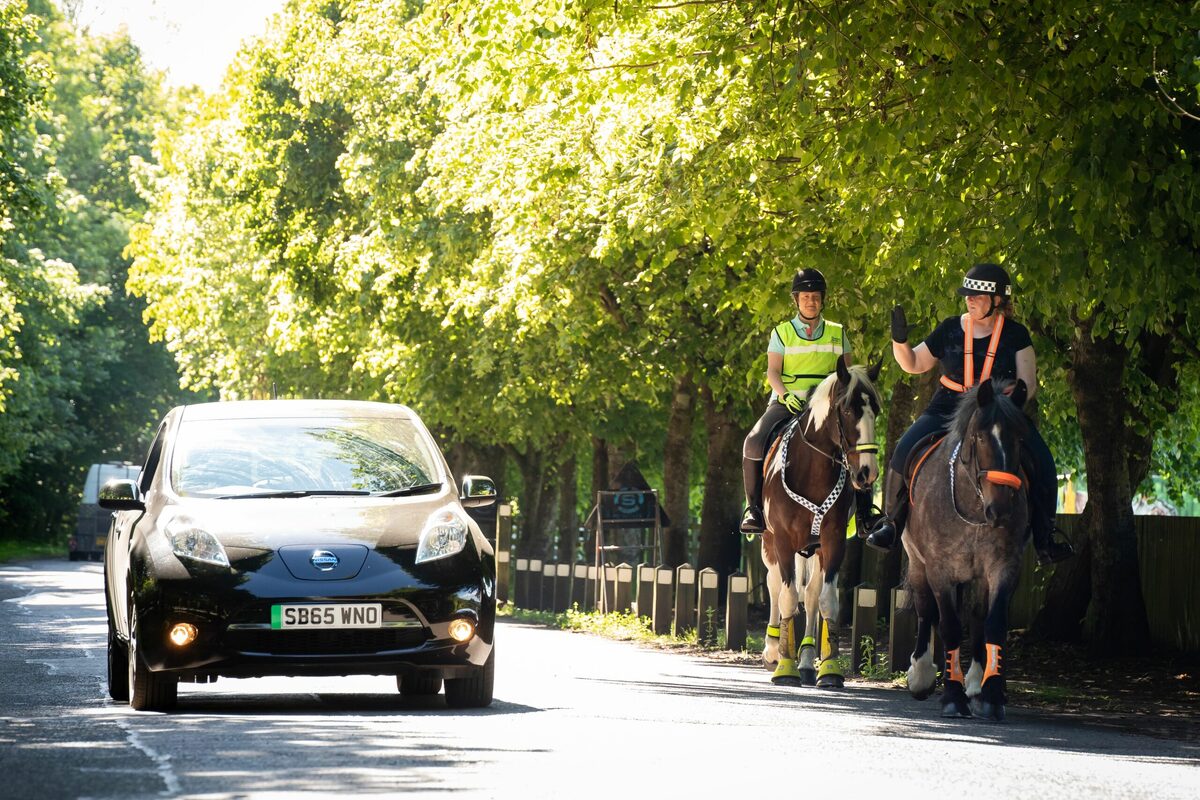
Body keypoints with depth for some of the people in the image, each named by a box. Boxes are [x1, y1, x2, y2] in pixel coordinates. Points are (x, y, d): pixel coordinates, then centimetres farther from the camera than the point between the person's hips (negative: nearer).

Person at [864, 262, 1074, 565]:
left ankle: (1044, 539, -9)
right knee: (904, 454, -21)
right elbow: (913, 364, 12)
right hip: (948, 411, 1)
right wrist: (899, 339, -8)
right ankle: (892, 522, 0)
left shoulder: (1015, 335, 0)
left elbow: (1027, 384, -4)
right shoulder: (951, 330, 4)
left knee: (1041, 463, -22)